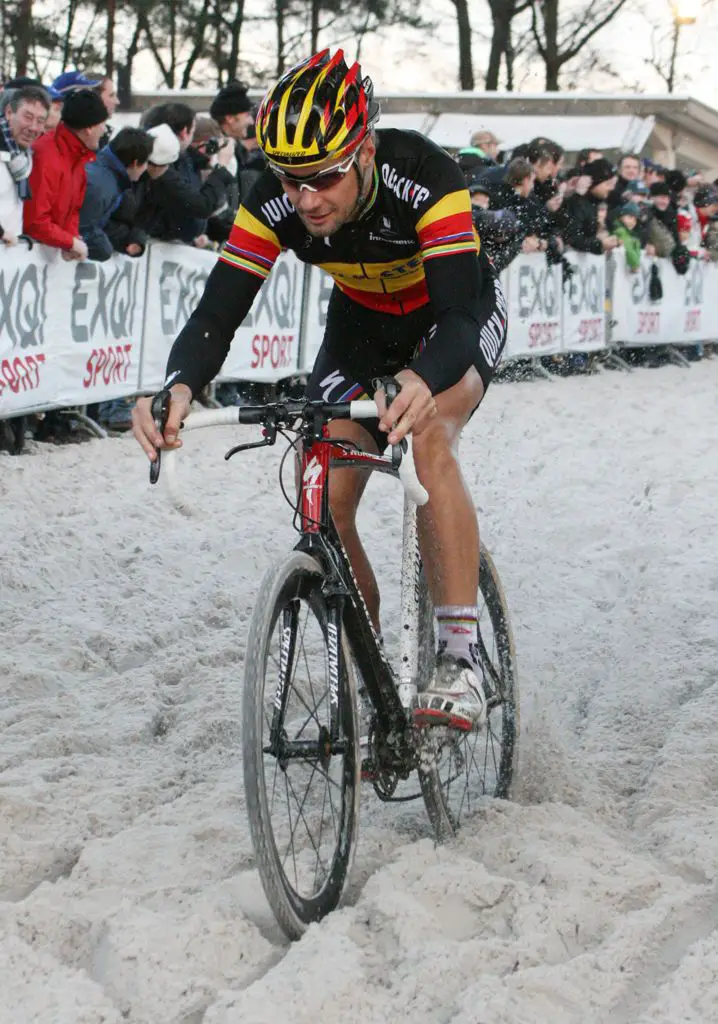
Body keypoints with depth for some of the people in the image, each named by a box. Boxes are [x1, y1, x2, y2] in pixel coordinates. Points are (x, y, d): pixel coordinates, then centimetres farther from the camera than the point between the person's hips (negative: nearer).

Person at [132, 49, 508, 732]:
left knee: (427, 438, -33)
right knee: (326, 501, -11)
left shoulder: (424, 179, -37)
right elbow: (217, 312, -29)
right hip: (362, 324, 4)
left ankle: (462, 658, -29)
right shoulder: (273, 204, -26)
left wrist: (423, 382, -67)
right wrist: (179, 386, -51)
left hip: (459, 314, -4)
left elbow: (459, 315, -45)